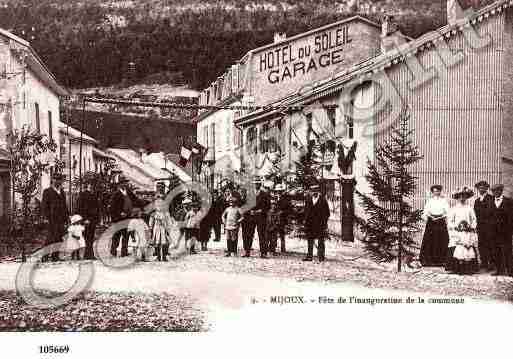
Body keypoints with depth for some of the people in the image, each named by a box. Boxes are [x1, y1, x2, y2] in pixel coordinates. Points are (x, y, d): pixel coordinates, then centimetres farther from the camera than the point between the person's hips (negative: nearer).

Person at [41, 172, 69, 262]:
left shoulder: (62, 192, 20)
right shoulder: (47, 192, 2)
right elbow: (43, 205, -3)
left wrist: (66, 218, 17)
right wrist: (46, 217, -12)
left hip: (61, 220, 6)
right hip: (52, 219, -6)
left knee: (59, 238, 4)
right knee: (51, 237, -9)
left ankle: (55, 256, 9)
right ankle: (45, 256, -2)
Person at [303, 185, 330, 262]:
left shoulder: (323, 200, 0)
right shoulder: (308, 200, 11)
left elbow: (327, 213, 1)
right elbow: (306, 212, 16)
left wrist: (324, 222, -6)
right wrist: (306, 221, 6)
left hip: (320, 224, -3)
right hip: (310, 224, 4)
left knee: (321, 241, -1)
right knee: (310, 240, 6)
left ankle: (321, 257, 4)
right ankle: (309, 257, 10)